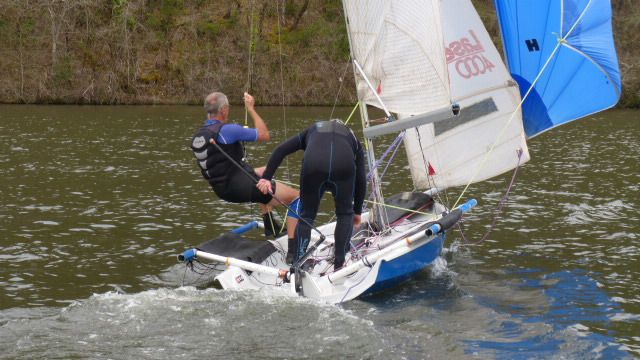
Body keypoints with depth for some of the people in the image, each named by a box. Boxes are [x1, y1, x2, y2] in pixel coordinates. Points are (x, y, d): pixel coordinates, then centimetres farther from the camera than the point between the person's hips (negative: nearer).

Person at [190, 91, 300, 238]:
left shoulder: (197, 137, 5)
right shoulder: (227, 130, -20)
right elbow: (265, 135, -12)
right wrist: (251, 109, -3)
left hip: (222, 190, 9)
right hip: (242, 188, -9)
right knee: (296, 196, -4)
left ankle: (270, 226, 33)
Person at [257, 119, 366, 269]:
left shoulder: (312, 130, 38)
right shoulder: (353, 139, 38)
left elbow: (281, 150, 21)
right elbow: (361, 179, 31)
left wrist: (266, 177, 16)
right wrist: (357, 211, 40)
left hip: (313, 165, 0)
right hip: (344, 167, 0)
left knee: (307, 216, 19)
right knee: (345, 214, 23)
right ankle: (339, 264, 19)